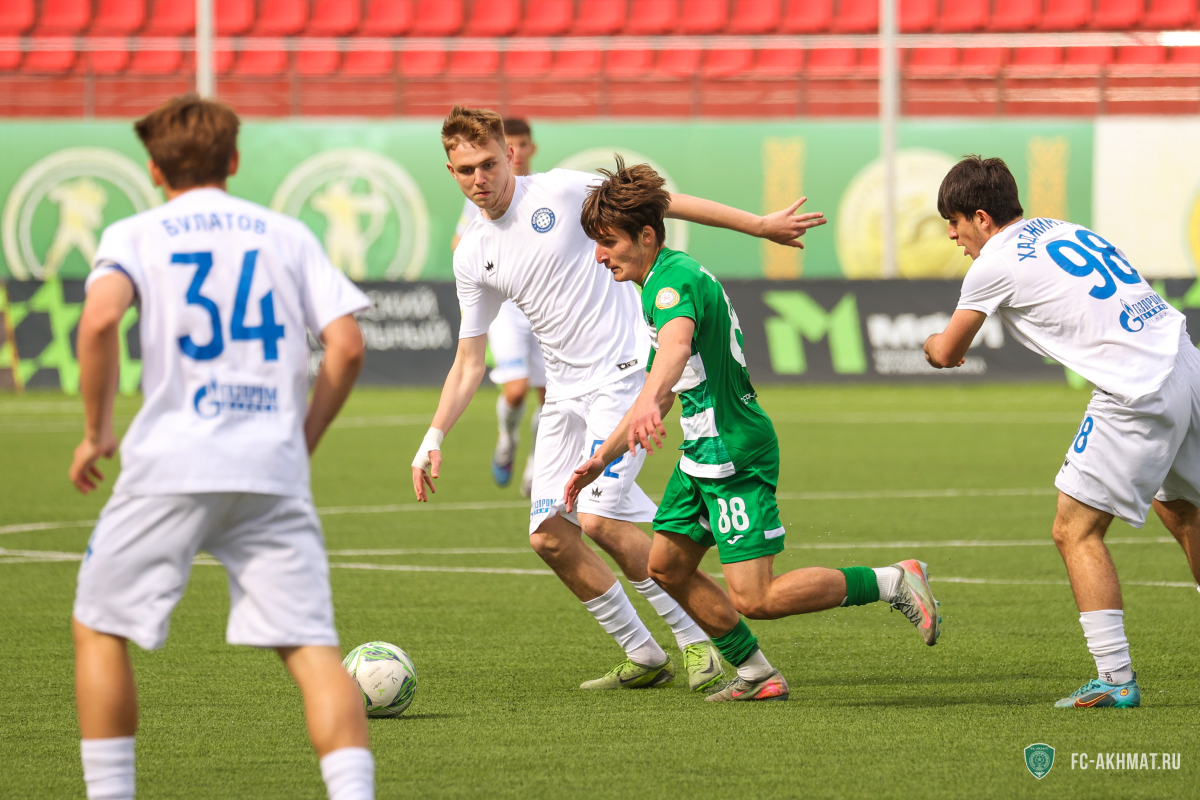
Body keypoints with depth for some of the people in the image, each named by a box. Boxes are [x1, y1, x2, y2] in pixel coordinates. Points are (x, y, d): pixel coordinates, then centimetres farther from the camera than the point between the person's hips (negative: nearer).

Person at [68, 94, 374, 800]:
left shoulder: (135, 235, 8)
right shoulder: (289, 234, 14)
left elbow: (100, 318, -13)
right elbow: (348, 346, 4)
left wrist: (97, 432, -2)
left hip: (173, 461, -2)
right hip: (274, 469, 2)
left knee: (99, 628, 14)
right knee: (313, 647, -2)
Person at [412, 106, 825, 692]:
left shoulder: (560, 192, -8)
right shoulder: (472, 256, 8)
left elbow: (664, 203, -2)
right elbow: (469, 363, 13)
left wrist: (760, 225, -2)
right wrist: (434, 437, 2)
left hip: (623, 374, -6)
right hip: (564, 395, 6)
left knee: (599, 520, -18)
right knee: (549, 535, -2)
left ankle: (698, 642, -6)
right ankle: (643, 658, 11)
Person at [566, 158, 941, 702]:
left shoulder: (675, 281, -18)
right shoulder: (658, 285, 16)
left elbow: (675, 349, -42)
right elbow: (660, 391, 26)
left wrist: (649, 404, -61)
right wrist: (599, 460, 25)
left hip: (736, 456, -11)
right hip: (703, 453, 11)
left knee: (752, 598, -14)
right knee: (667, 566, 14)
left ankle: (893, 583, -4)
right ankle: (756, 675, 21)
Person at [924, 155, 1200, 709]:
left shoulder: (996, 262, -2)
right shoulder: (1065, 232, 19)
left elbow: (946, 352, 10)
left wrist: (933, 344, 31)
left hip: (1137, 393, -8)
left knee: (1076, 532, -1)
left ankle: (1115, 678, -6)